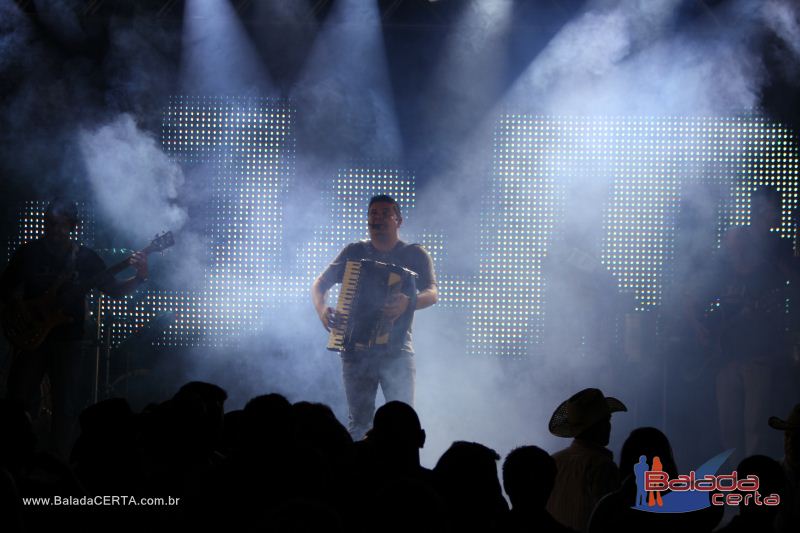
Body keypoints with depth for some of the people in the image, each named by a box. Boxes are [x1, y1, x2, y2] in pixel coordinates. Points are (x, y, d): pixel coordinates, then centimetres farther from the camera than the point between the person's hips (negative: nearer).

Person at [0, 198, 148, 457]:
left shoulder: (85, 258, 3)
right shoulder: (29, 252, 1)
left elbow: (113, 289, 5)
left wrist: (139, 278, -14)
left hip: (67, 341, 1)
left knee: (66, 407, 0)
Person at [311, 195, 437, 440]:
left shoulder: (414, 255, 5)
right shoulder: (354, 253, 12)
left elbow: (432, 294, -9)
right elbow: (319, 286, 13)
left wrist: (408, 302, -32)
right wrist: (321, 309, -10)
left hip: (397, 352, -2)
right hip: (357, 352, 2)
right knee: (359, 423, 1)